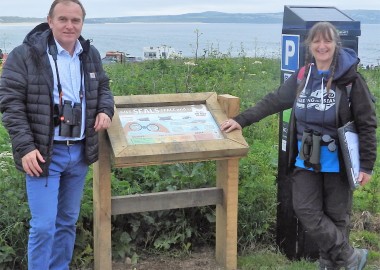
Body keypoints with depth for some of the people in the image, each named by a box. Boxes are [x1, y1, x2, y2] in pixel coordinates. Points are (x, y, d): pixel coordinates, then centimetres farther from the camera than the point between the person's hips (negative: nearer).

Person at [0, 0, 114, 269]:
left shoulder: (91, 54, 7)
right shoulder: (25, 54, -11)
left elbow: (103, 87, 22)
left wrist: (105, 109, 0)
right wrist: (25, 147, -19)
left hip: (80, 152, 6)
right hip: (44, 153, -6)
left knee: (68, 221, 17)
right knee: (44, 225, -6)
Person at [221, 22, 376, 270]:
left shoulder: (351, 79, -9)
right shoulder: (302, 77, 3)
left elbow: (367, 124, -7)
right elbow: (274, 101, 10)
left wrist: (367, 165, -10)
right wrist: (241, 120, 3)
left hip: (337, 161, -4)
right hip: (306, 159, 4)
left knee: (336, 214, 7)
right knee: (306, 211, 1)